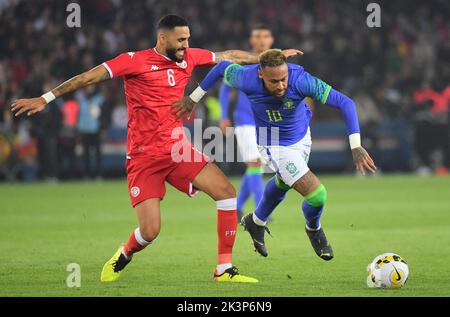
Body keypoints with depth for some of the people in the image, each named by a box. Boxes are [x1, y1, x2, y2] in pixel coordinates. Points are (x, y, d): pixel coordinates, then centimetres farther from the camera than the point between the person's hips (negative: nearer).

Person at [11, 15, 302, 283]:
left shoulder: (189, 58, 8)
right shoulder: (135, 62, -8)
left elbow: (229, 56, 21)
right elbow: (89, 77, -6)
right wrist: (45, 99, -7)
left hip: (177, 149, 5)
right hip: (144, 157, -5)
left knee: (226, 191, -12)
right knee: (150, 231, -14)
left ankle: (224, 269, -3)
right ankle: (123, 258, 23)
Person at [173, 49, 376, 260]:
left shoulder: (301, 80, -35)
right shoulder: (247, 79, -33)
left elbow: (345, 103, -32)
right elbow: (223, 68, -10)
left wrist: (356, 147, -39)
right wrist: (193, 98, 0)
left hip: (302, 135, 3)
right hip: (275, 146, -3)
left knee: (283, 183, 30)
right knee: (317, 196, -13)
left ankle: (256, 222, 60)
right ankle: (314, 230, 22)